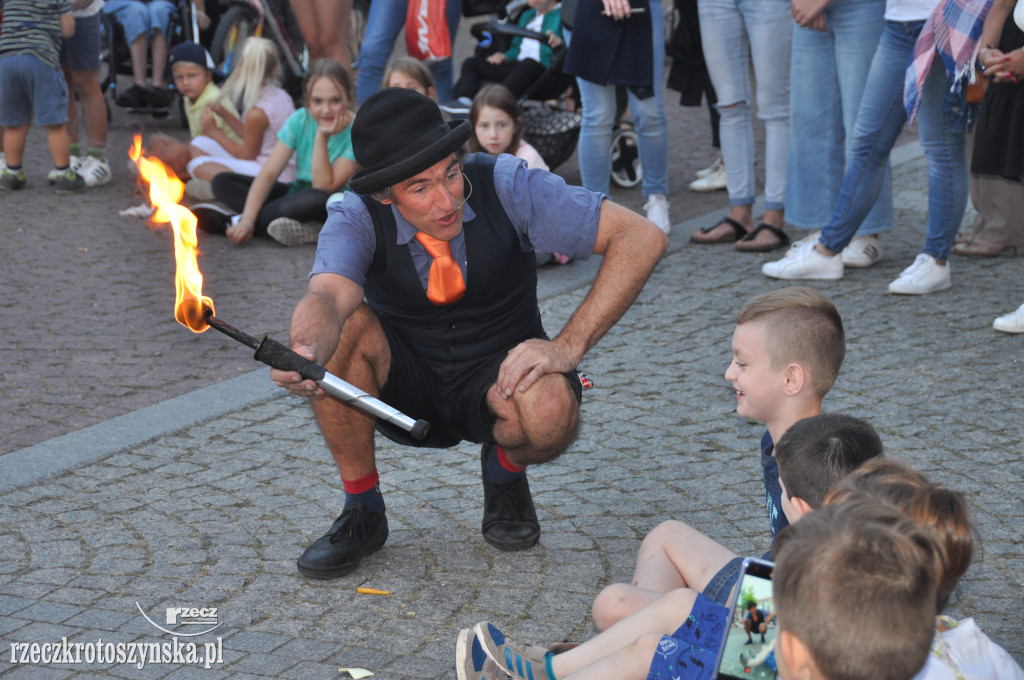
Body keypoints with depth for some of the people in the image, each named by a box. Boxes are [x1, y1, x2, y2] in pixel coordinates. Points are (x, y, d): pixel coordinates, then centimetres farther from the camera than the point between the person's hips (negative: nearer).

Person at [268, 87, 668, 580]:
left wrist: (568, 346, -29)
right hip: (406, 388, 2)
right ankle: (362, 510, -8)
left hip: (498, 376, -1)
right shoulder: (356, 218, -18)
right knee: (345, 327, -29)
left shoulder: (503, 185, -20)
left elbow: (641, 238, -22)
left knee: (550, 412, -36)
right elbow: (327, 295, -38)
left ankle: (504, 472, 3)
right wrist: (305, 353, -62)